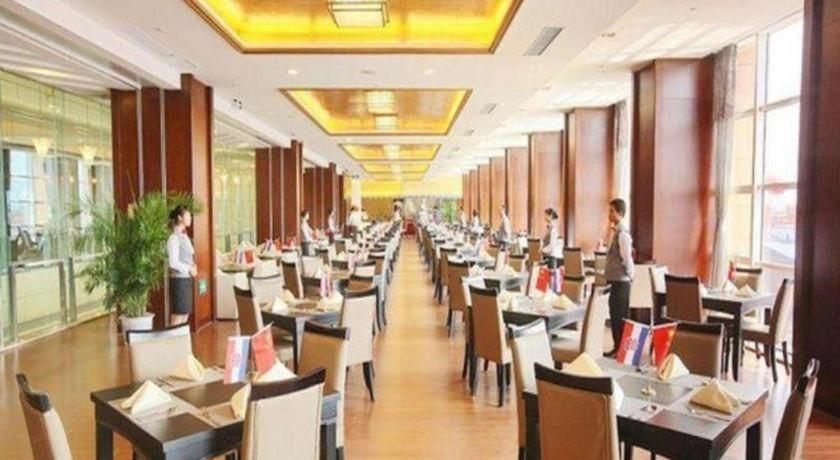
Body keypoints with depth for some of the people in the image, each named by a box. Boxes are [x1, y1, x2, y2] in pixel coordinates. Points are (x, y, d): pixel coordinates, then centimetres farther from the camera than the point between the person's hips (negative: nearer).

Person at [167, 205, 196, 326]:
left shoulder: (184, 236, 12)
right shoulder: (174, 238, -14)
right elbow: (173, 263, -20)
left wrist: (192, 267, 2)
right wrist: (189, 269, -12)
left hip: (187, 279, 9)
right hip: (179, 279, -9)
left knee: (185, 315, 13)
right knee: (177, 317, -3)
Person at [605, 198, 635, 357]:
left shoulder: (622, 233, -17)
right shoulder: (616, 231, 13)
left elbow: (626, 258, -20)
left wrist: (630, 275, -9)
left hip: (621, 281, -9)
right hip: (615, 280, 9)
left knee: (620, 316, -1)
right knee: (615, 316, 14)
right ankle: (617, 347, 24)